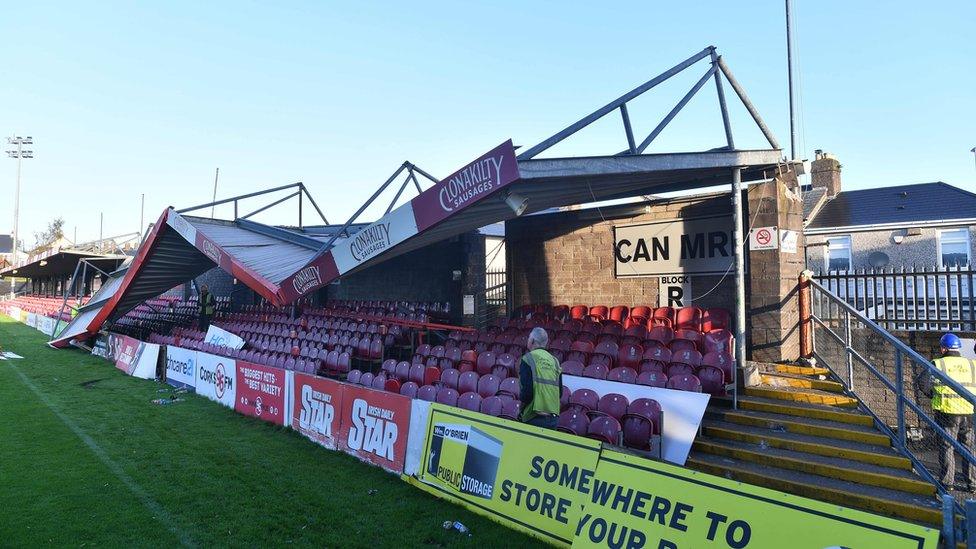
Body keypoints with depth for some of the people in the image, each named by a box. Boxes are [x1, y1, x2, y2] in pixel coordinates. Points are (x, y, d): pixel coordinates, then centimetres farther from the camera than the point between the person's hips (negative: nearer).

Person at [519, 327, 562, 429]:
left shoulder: (528, 359, -6)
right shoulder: (554, 361, 11)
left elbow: (526, 390, -14)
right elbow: (560, 392, 12)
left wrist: (523, 399, 6)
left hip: (534, 418, -5)